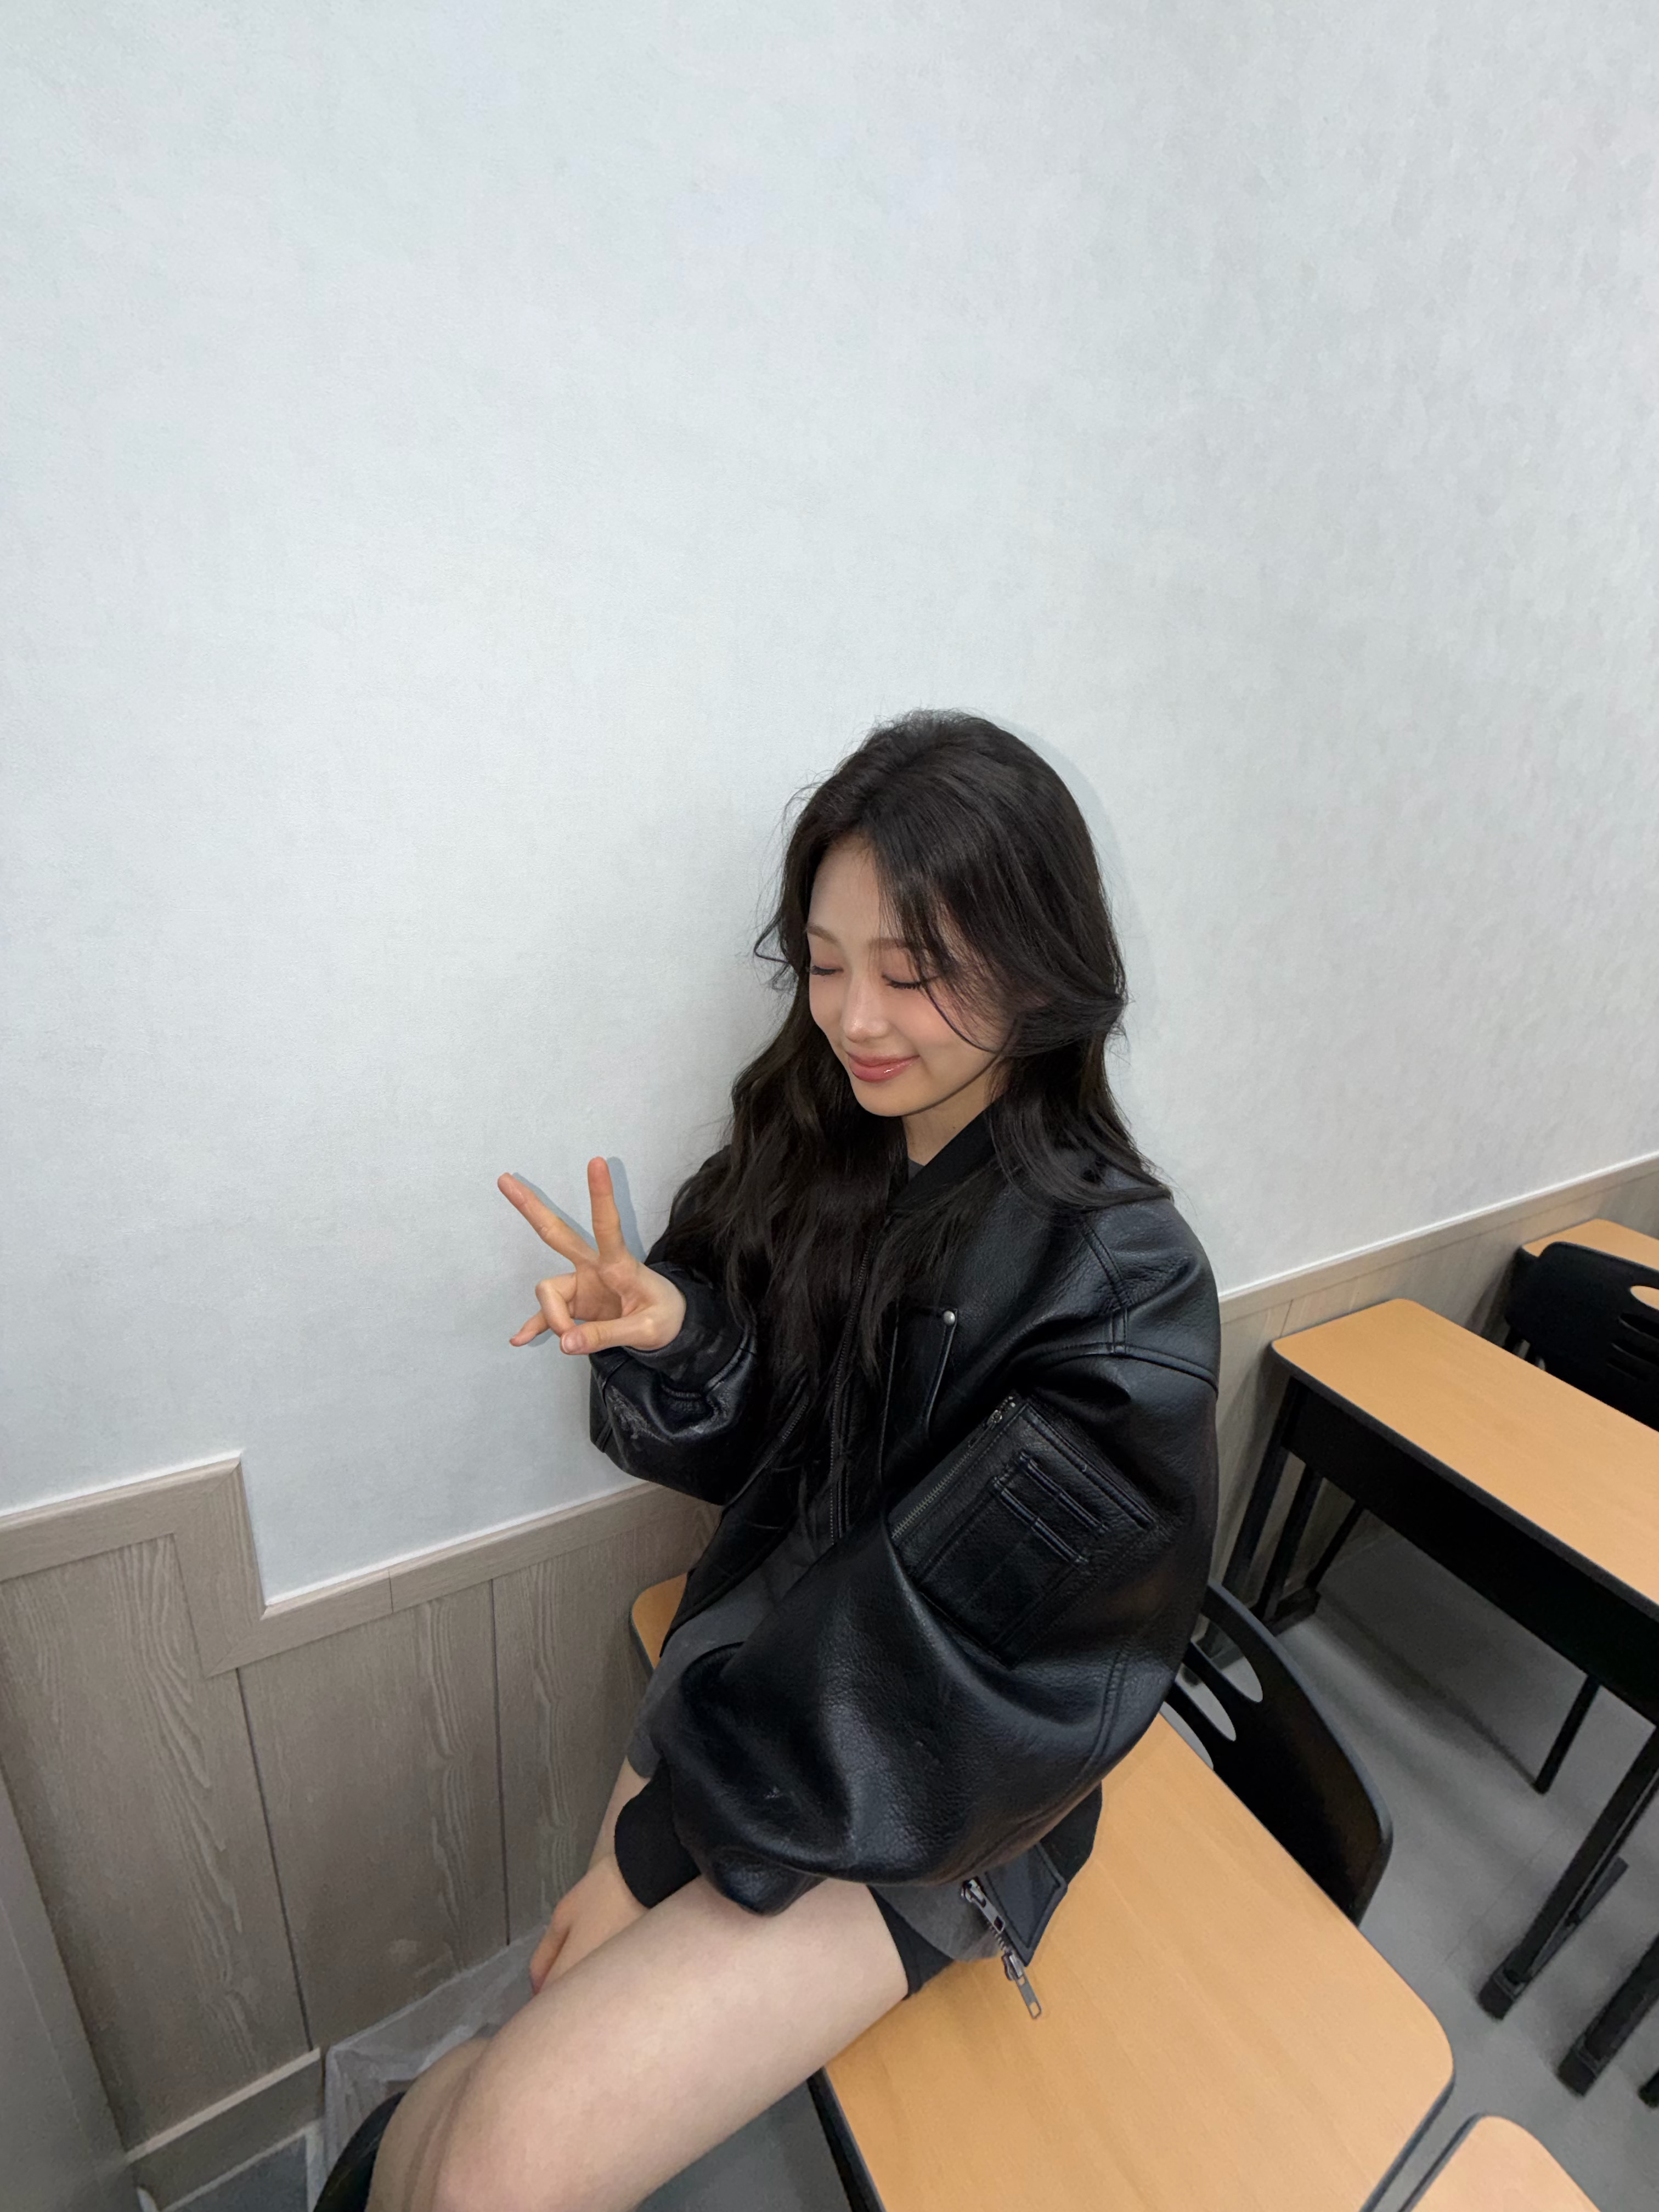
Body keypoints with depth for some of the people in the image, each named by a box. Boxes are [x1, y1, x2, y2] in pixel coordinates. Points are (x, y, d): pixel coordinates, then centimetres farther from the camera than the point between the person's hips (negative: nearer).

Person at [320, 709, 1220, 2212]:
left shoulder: (1125, 1287, -23)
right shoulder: (809, 1142, -7)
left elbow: (938, 1637, -20)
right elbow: (747, 1444, 1)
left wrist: (655, 1843, -11)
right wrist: (668, 1330, -21)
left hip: (929, 1784, -3)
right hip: (756, 1669, 4)